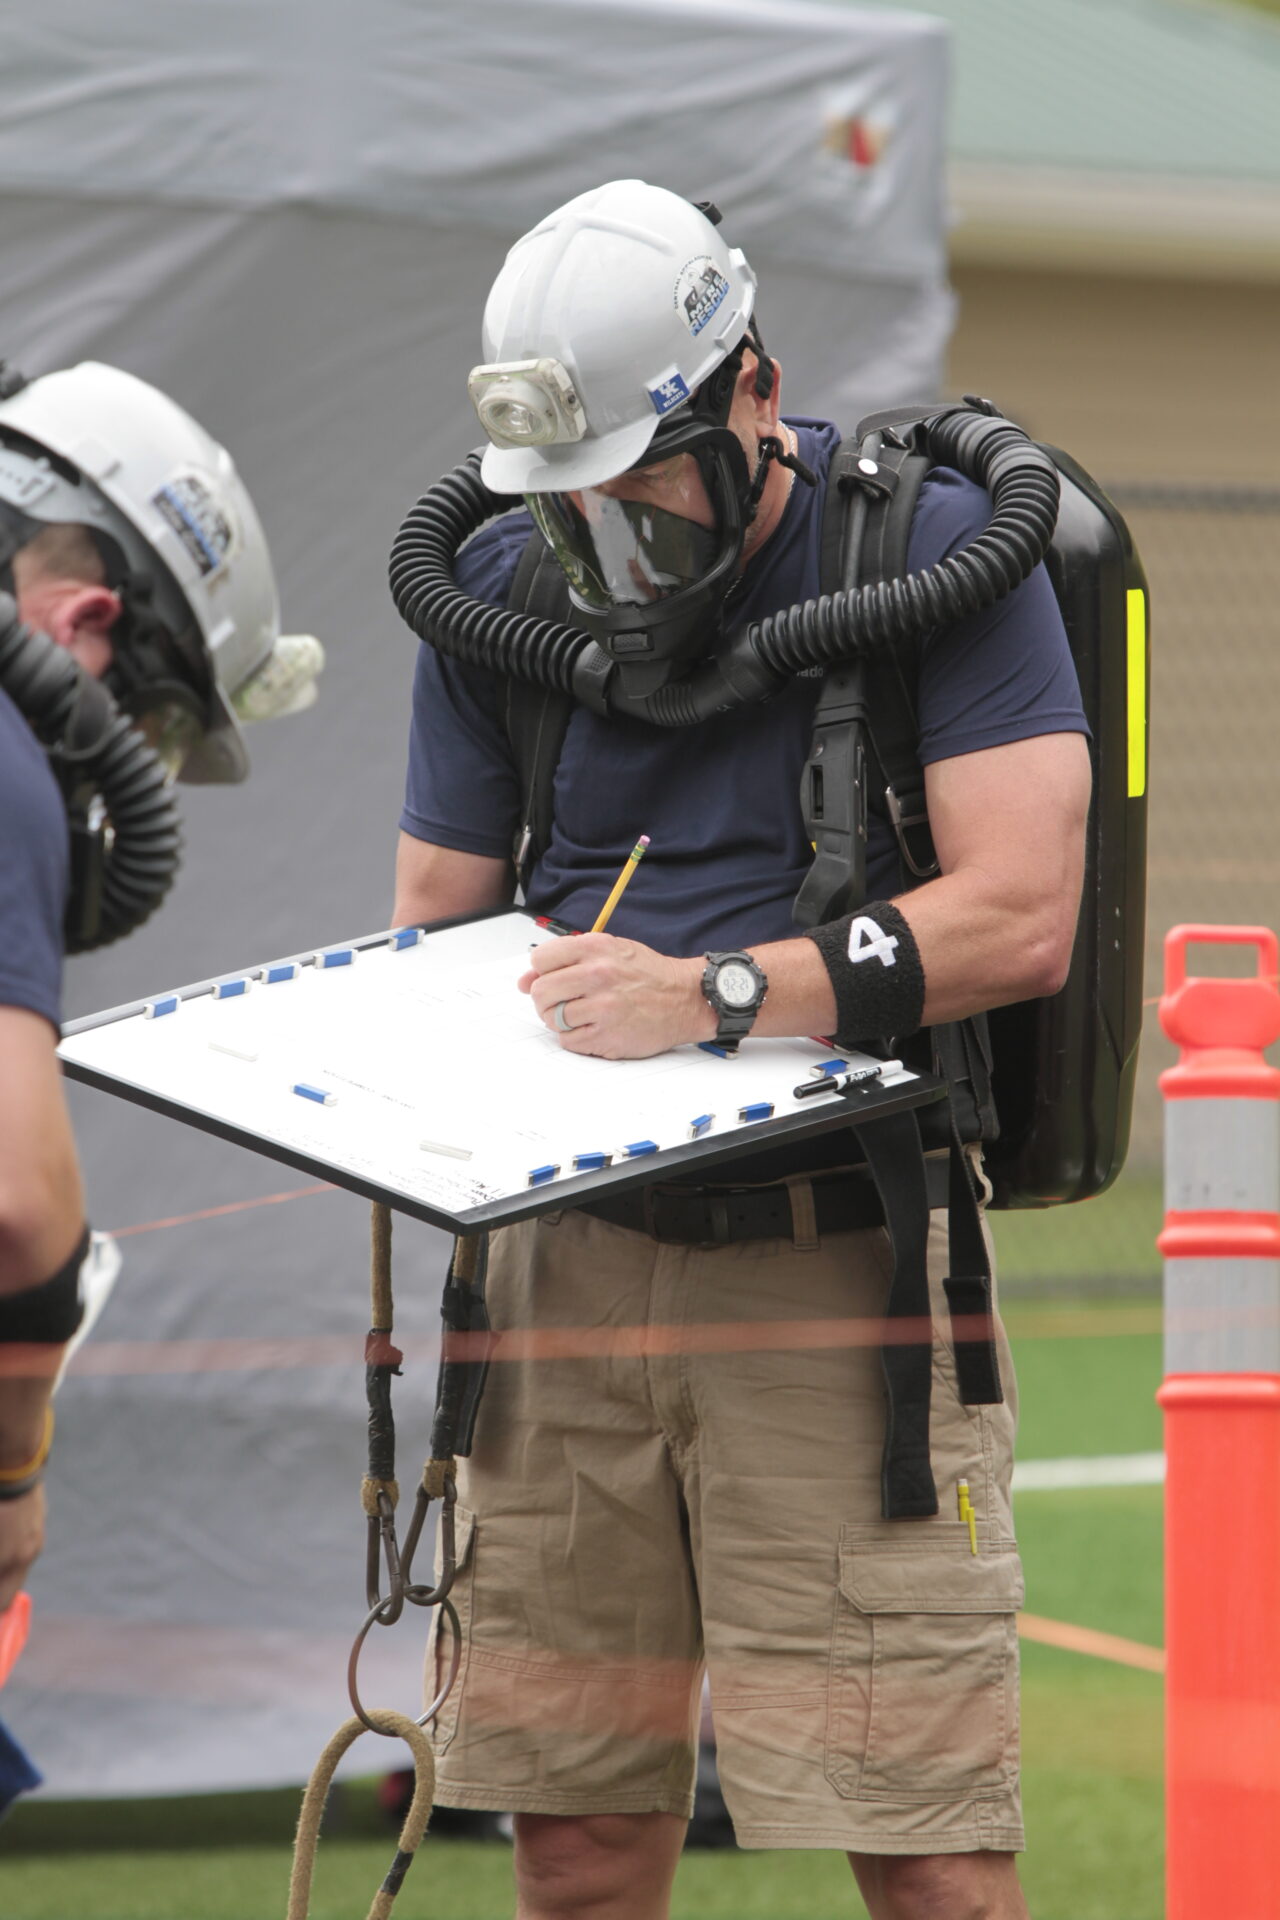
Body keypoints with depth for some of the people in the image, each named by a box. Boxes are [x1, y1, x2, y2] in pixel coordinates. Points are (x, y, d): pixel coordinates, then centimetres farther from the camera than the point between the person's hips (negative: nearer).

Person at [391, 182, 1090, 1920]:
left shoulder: (934, 545, -4)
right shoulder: (506, 589, 11)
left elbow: (1020, 915, -12)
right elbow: (433, 920, 16)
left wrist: (716, 996, -21)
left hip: (837, 1262, -4)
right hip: (568, 1252, 5)